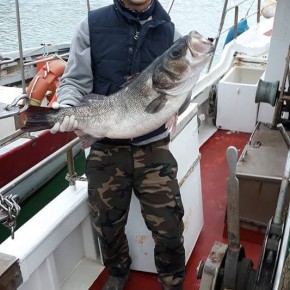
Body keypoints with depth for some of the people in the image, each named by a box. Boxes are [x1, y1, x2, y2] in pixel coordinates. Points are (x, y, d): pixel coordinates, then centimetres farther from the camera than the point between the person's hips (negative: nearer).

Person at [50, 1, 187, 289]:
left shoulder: (169, 32, 2)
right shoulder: (92, 25, -2)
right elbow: (74, 80, -1)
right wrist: (67, 109, -21)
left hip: (153, 147, 1)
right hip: (106, 148, 0)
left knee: (169, 228, 1)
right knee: (107, 225, 14)